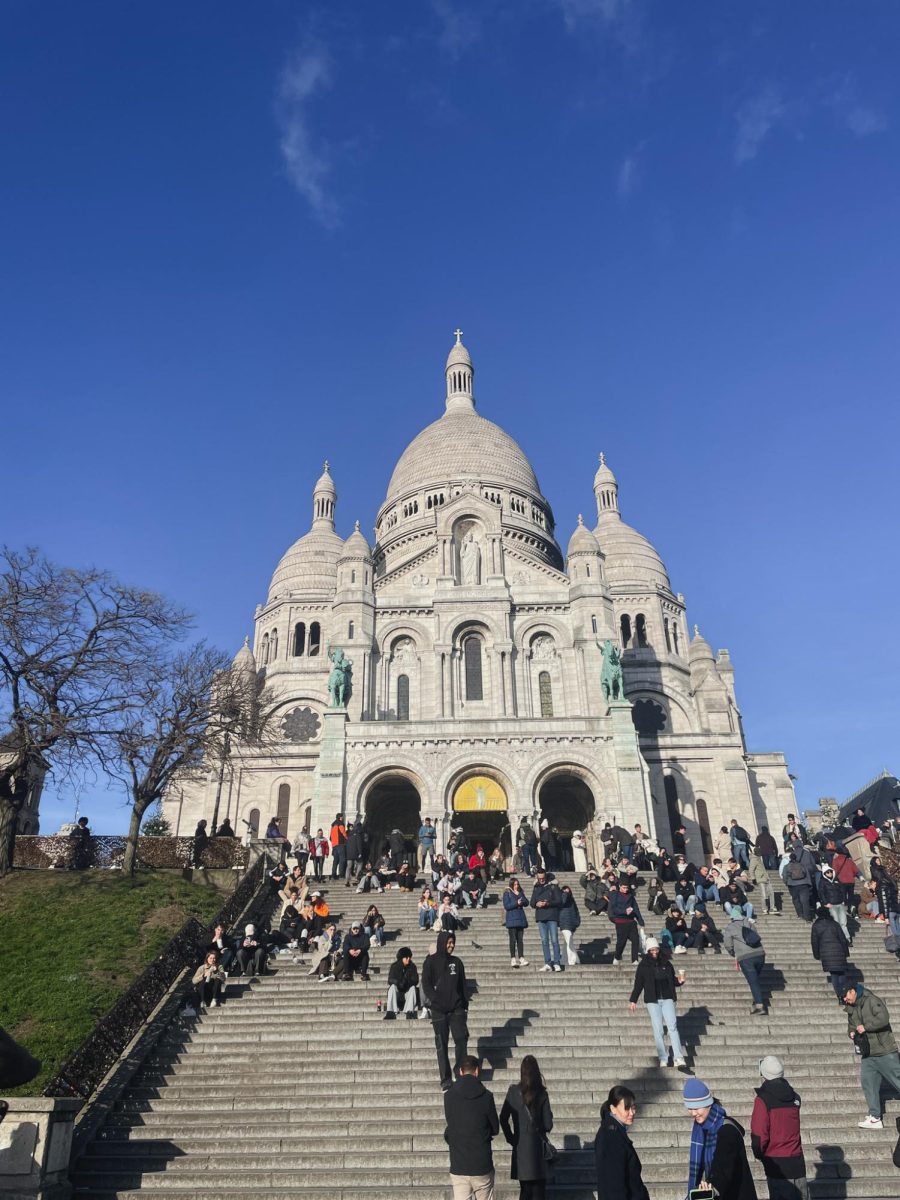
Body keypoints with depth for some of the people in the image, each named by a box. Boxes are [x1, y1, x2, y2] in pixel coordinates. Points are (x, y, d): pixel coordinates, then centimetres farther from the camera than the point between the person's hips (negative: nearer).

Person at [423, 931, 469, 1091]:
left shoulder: (457, 962, 11)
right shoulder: (431, 961, 0)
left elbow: (462, 984, 13)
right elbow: (426, 984, -4)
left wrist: (465, 1002, 4)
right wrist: (435, 1000, -13)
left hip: (457, 1008, 3)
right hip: (439, 1010, -3)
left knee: (462, 1039, -6)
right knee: (442, 1045, 1)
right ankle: (446, 1080, 8)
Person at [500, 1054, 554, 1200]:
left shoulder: (513, 1091, -6)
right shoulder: (541, 1094, -9)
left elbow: (503, 1119, -4)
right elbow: (548, 1124, -5)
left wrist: (510, 1138, 8)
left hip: (519, 1147, 2)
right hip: (537, 1145, -2)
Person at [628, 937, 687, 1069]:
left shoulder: (666, 963, 10)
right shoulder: (643, 965, 2)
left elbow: (673, 980, 16)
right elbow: (638, 984, 3)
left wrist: (679, 982, -5)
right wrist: (633, 1000, -2)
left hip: (667, 999, 2)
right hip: (652, 1001, -2)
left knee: (672, 1026, -11)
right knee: (658, 1031, -4)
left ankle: (678, 1058, -13)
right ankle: (663, 1059, 3)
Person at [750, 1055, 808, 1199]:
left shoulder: (763, 1099, -14)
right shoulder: (794, 1097, 3)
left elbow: (759, 1135, -14)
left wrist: (758, 1153, 2)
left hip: (776, 1162, -5)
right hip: (796, 1159, 5)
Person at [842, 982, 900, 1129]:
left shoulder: (872, 1001, -14)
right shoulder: (851, 1009, 11)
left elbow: (883, 1018, -27)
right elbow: (851, 1026, 22)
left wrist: (865, 1026, -21)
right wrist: (851, 1032, -1)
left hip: (885, 1052, -7)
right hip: (867, 1054, 7)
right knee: (867, 1082, 2)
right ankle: (875, 1118, 8)